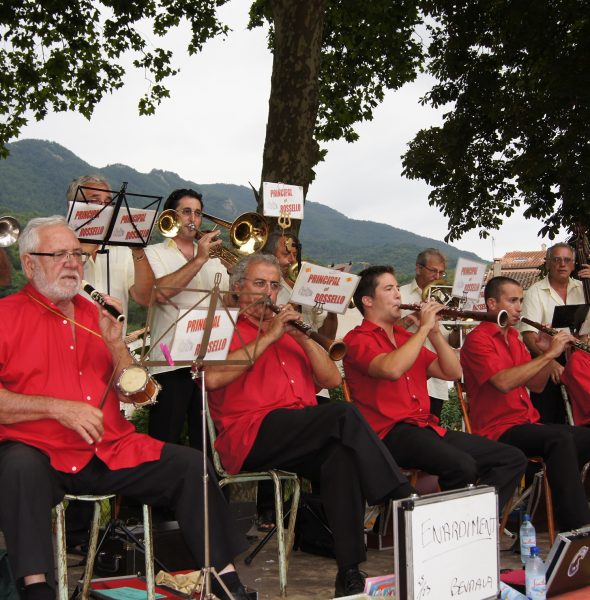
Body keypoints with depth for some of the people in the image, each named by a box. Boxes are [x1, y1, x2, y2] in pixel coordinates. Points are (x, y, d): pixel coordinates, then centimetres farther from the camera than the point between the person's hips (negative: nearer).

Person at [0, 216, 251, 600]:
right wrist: (59, 407, -19)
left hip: (111, 450, 5)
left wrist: (115, 342, -3)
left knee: (191, 464, -8)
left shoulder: (96, 316, 15)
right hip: (41, 452, -4)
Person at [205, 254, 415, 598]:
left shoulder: (289, 332, 28)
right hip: (252, 434, -5)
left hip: (302, 436, 5)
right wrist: (267, 337, -8)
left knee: (341, 453, -31)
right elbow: (213, 378, -11)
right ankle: (404, 501, -25)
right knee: (344, 415, -28)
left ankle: (350, 571, -32)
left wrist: (302, 336, 3)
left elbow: (331, 380, 16)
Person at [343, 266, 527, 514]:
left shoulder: (406, 337, 22)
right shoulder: (357, 339, 0)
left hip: (428, 427, 8)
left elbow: (452, 373, 16)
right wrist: (423, 328, -12)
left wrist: (435, 332, 4)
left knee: (513, 459, -2)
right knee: (463, 466, -33)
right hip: (391, 433, -8)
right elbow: (392, 369, -21)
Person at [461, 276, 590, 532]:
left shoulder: (513, 338, 19)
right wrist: (548, 354, -20)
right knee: (560, 438, -32)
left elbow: (536, 385, 16)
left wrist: (549, 353, -1)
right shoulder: (478, 339, -7)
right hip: (499, 431, -9)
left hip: (528, 424, 9)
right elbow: (503, 382, -23)